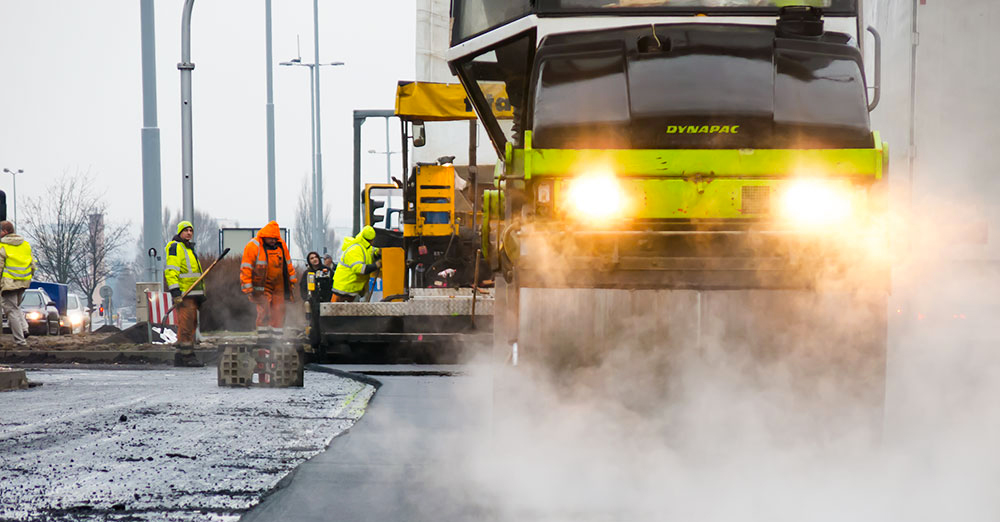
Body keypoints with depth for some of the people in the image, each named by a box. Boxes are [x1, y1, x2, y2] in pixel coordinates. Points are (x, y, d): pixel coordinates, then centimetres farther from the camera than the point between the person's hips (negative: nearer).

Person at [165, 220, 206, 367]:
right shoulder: (175, 247, -6)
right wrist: (175, 291, -25)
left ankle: (180, 357, 11)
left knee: (191, 325, 8)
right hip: (182, 294, -10)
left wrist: (201, 293, 28)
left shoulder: (189, 248, 25)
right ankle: (188, 356, -13)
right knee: (186, 325, -12)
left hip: (192, 293, 10)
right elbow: (171, 271, -16)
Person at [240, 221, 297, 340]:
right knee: (264, 310, -14)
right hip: (261, 285, -6)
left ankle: (277, 334, 10)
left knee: (279, 310, 4)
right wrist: (248, 286, -14)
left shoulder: (281, 245, 7)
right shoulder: (253, 246, -11)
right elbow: (246, 268, -11)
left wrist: (292, 279, 19)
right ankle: (262, 336, -9)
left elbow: (288, 263, 19)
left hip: (279, 284, 6)